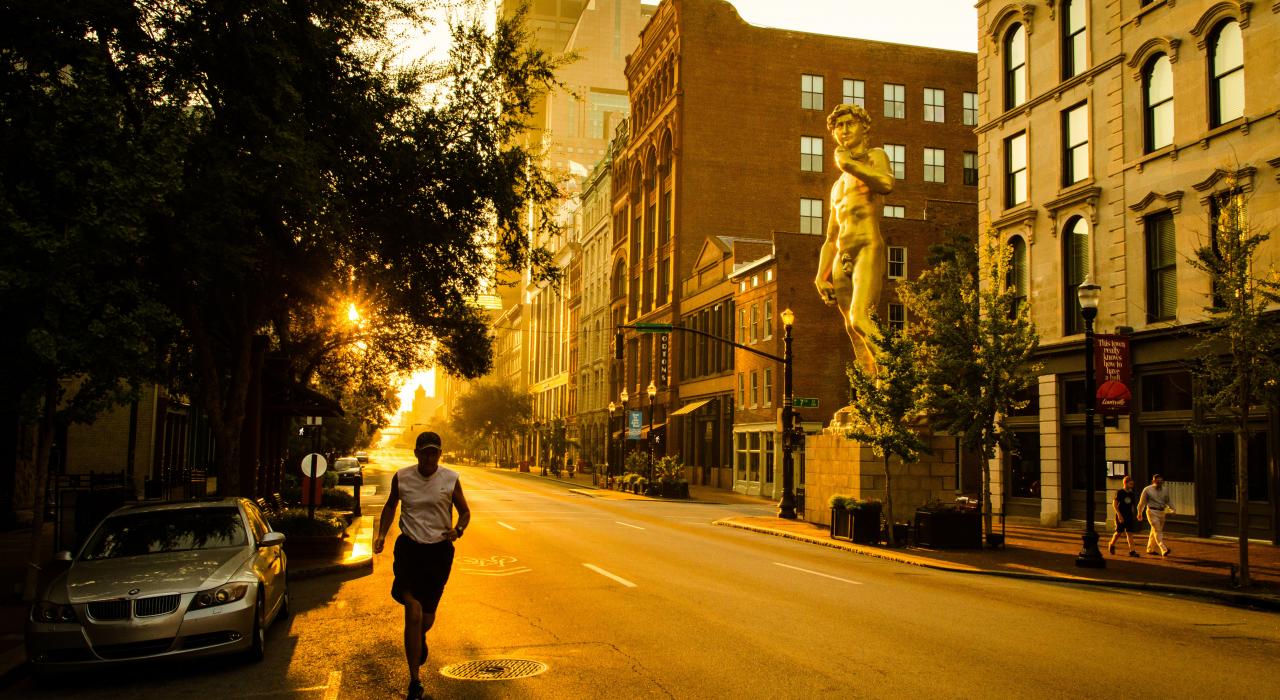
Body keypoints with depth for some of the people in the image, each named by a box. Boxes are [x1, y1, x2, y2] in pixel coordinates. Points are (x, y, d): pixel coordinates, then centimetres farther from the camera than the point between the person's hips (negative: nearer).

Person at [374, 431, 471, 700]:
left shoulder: (450, 479, -3)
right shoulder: (401, 478, -2)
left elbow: (464, 511, 9)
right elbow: (390, 506, 16)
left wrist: (457, 529, -12)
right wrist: (381, 534, 2)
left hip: (439, 550, 1)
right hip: (409, 548, -1)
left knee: (427, 614, 12)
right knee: (413, 613, -11)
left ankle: (421, 639, 52)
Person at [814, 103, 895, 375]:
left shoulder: (874, 156, 12)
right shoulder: (838, 186, 30)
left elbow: (886, 183, -15)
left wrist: (848, 162, -6)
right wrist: (820, 276, 12)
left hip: (869, 248, -7)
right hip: (841, 260, 7)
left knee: (858, 318, -29)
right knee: (856, 337, -4)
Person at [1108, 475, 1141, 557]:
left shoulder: (1132, 494, 8)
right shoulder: (1120, 492, -8)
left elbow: (1133, 505, 18)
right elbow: (1114, 504, -11)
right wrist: (1119, 515, -18)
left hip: (1129, 516, 4)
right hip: (1121, 516, -4)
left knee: (1130, 533, -3)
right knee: (1118, 532, 4)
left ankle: (1132, 550, -8)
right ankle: (1111, 545, 28)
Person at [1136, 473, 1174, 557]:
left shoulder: (1164, 491, 8)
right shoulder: (1147, 490, -4)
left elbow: (1168, 502, 15)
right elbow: (1142, 502, 4)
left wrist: (1172, 509, -2)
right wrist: (1139, 513, 9)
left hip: (1162, 512, 5)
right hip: (1152, 512, -5)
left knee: (1154, 531, 12)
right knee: (1157, 531, -13)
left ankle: (1150, 549, 26)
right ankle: (1164, 550, -22)